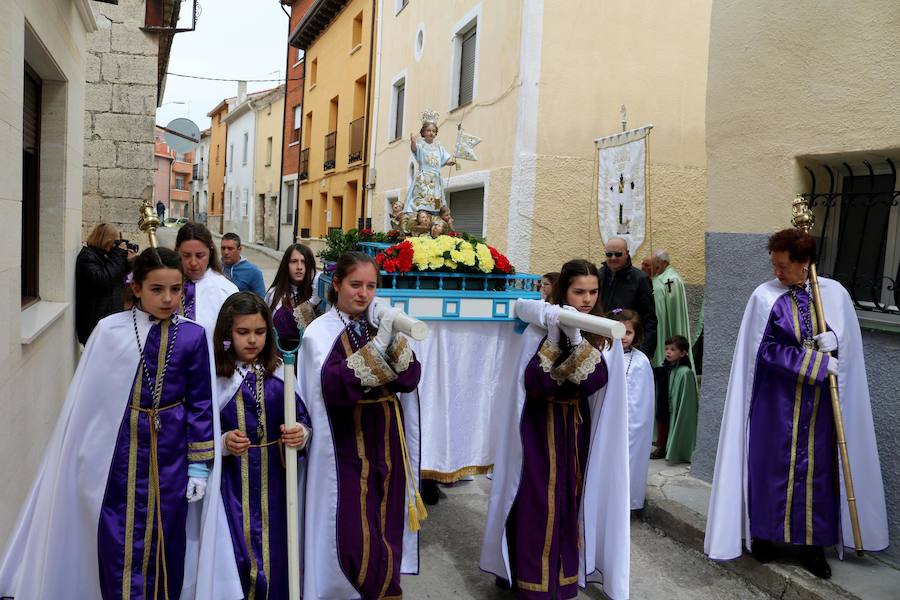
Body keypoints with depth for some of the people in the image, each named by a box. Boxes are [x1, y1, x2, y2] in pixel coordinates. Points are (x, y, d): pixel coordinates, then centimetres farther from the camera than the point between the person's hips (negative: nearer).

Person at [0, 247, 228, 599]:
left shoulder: (193, 336, -7)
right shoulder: (110, 331, -7)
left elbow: (200, 403, -2)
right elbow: (86, 399, 1)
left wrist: (200, 465, -3)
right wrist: (79, 457, 4)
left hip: (171, 452, 0)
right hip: (120, 449, 0)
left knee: (164, 544, 12)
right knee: (119, 543, 6)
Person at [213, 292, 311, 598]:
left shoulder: (280, 374, 1)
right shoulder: (214, 377, -5)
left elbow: (303, 421, 3)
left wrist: (301, 434, -17)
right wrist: (223, 443, -20)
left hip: (275, 479, 2)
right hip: (232, 480, -2)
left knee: (275, 554, 9)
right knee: (238, 558, 0)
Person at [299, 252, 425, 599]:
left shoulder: (380, 325, 6)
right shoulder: (319, 333, -8)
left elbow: (410, 379, -5)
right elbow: (333, 385, -24)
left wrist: (395, 341, -21)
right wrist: (377, 345, -30)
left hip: (387, 445, 5)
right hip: (348, 449, -4)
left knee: (386, 532, 14)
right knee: (354, 538, -1)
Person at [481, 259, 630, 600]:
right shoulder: (540, 329, -11)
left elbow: (594, 382, -16)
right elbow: (535, 384, -20)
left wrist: (576, 338, -26)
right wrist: (554, 338, -26)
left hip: (577, 428, 3)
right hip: (541, 428, -3)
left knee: (570, 502, 12)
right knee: (537, 503, -1)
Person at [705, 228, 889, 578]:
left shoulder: (834, 293, 0)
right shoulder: (765, 296, -9)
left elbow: (849, 340, 9)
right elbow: (767, 349, -11)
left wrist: (833, 339, -13)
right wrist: (818, 362, -14)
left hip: (819, 402, 3)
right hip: (777, 400, -2)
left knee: (817, 468, 7)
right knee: (772, 463, 5)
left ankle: (813, 545, 19)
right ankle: (764, 534, 22)